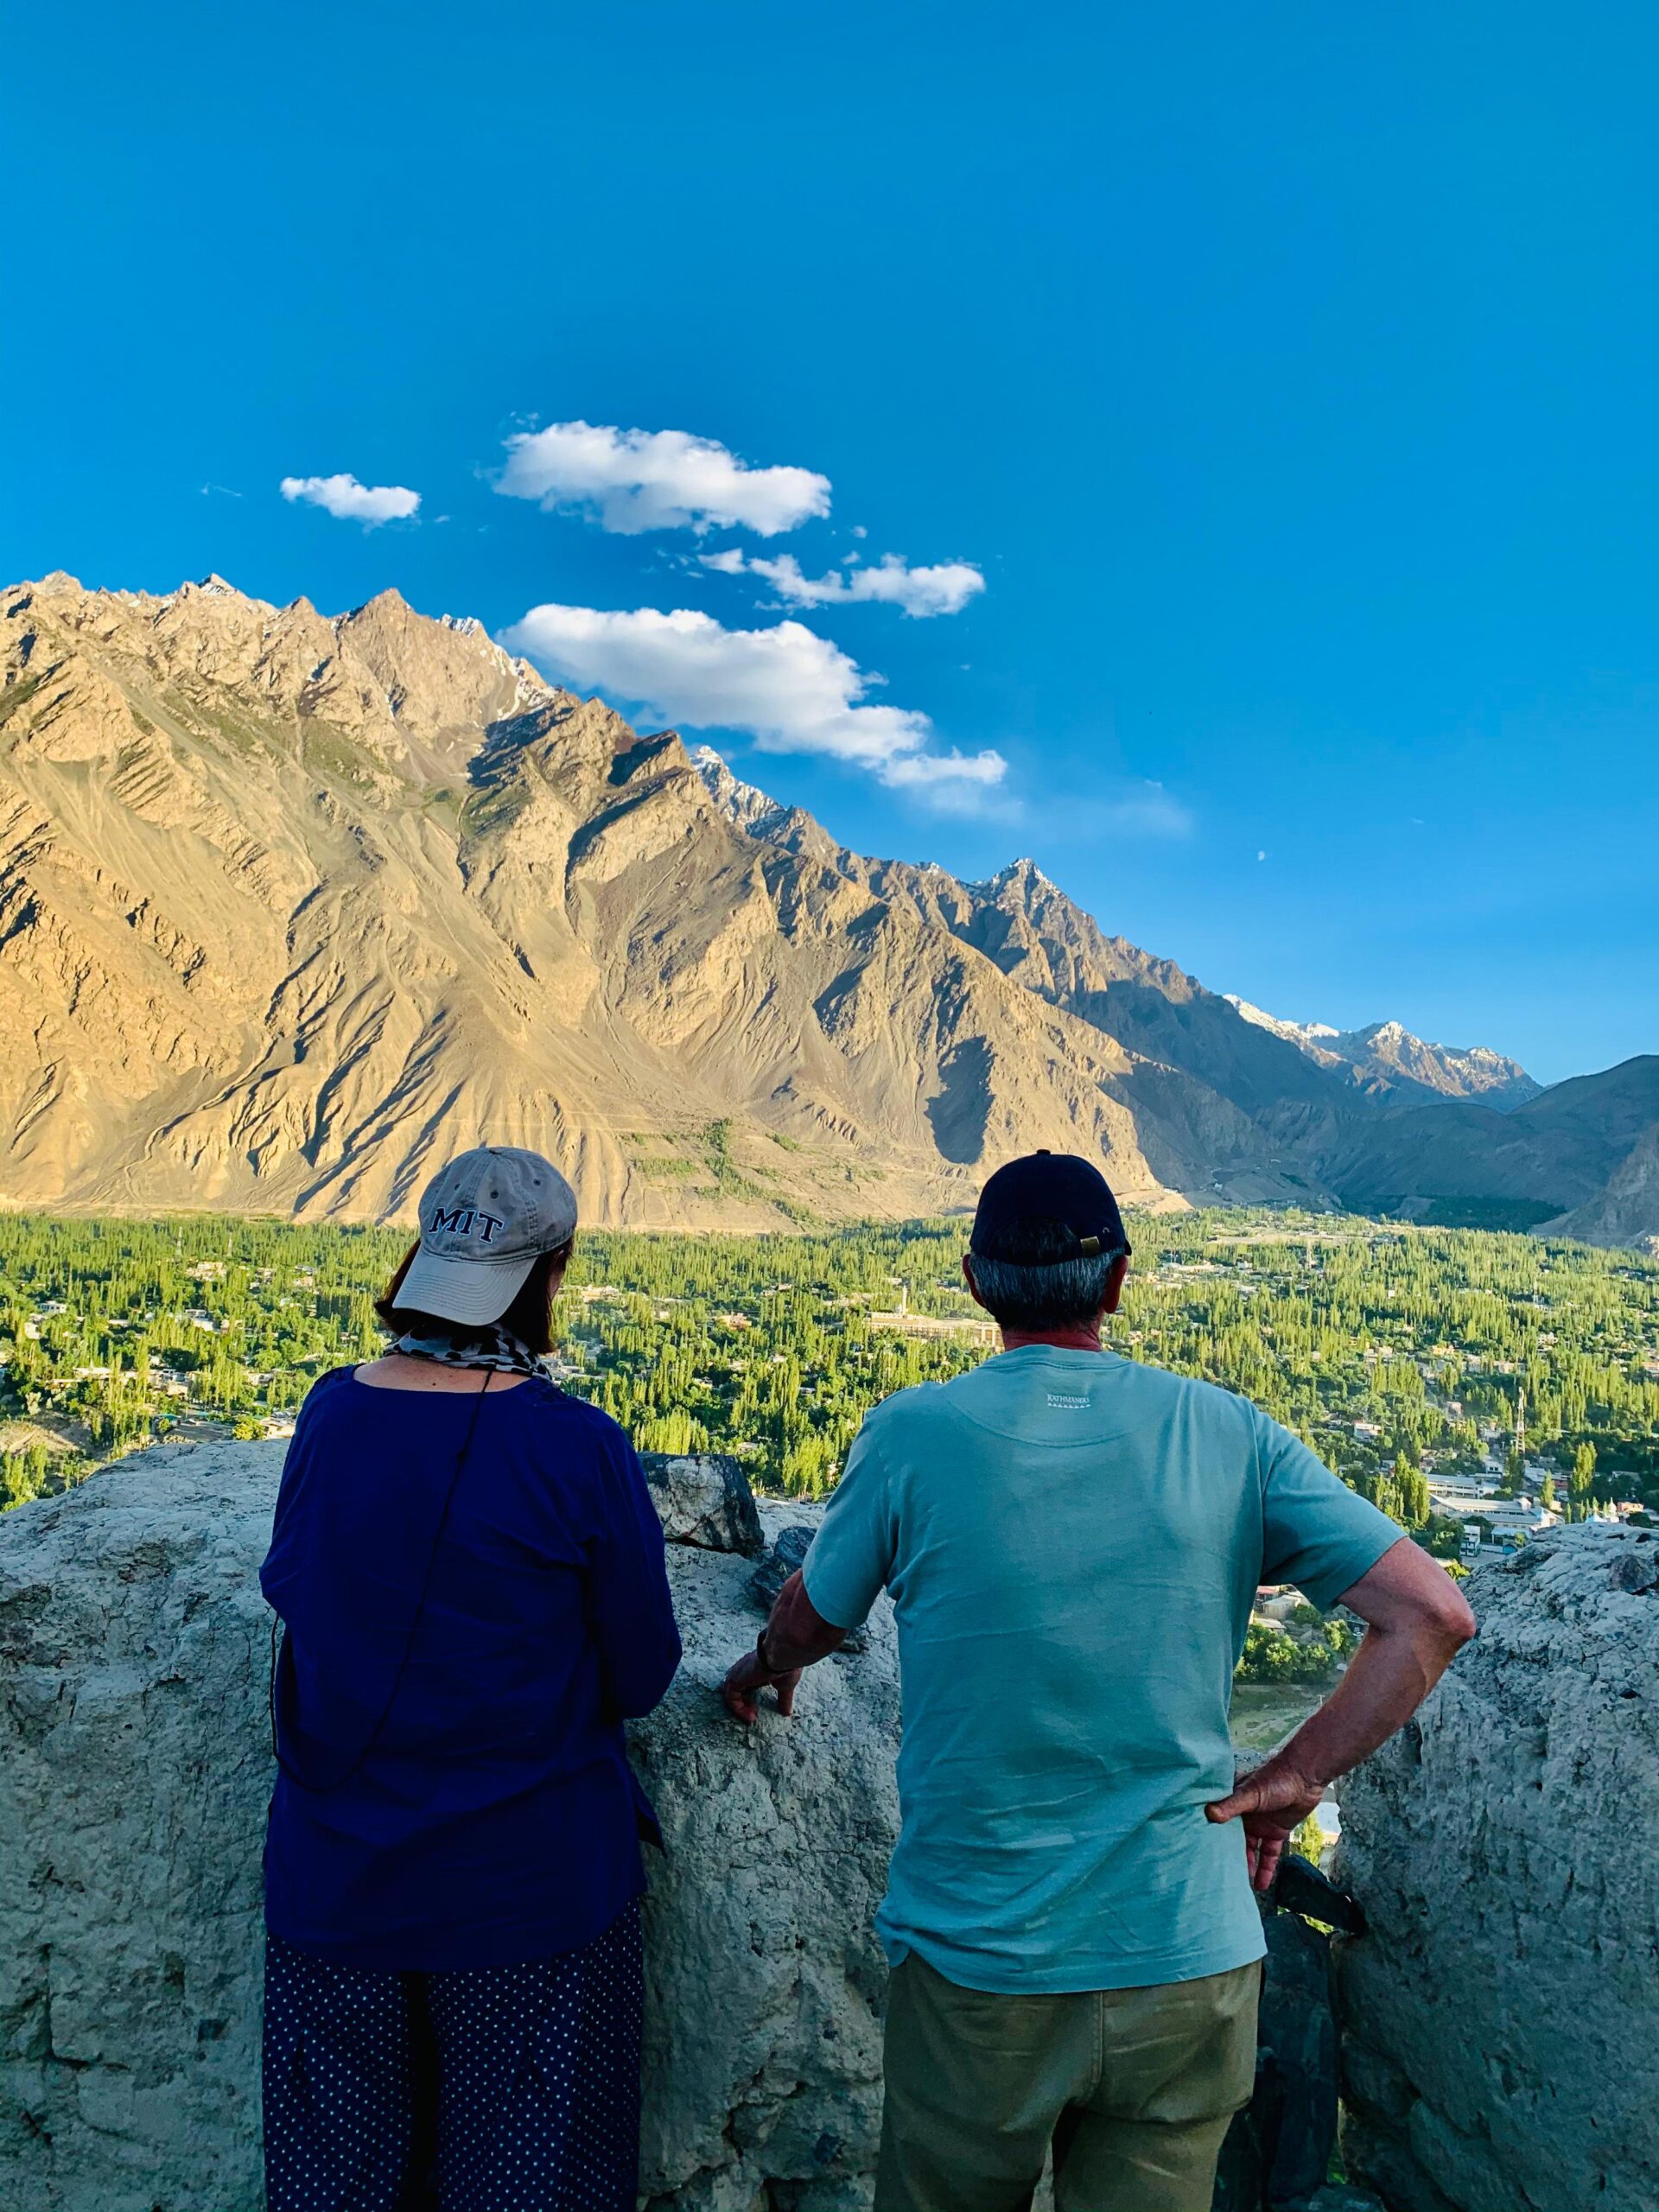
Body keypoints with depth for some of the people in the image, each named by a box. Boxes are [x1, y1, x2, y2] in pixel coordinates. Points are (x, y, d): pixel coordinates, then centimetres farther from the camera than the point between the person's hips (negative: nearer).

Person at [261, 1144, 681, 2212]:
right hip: (527, 1879, -3)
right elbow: (640, 1679, -10)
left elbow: (289, 1587, 6)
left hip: (336, 1872, 4)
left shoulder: (330, 1413, -10)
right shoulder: (580, 1450, -21)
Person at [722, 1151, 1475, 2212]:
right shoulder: (1229, 1435, -7)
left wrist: (765, 1669, 26)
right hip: (1190, 1960, 1)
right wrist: (1294, 1778, -2)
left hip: (975, 1959, -1)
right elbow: (1434, 1614, -8)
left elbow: (808, 1624, 4)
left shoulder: (911, 1436, -12)